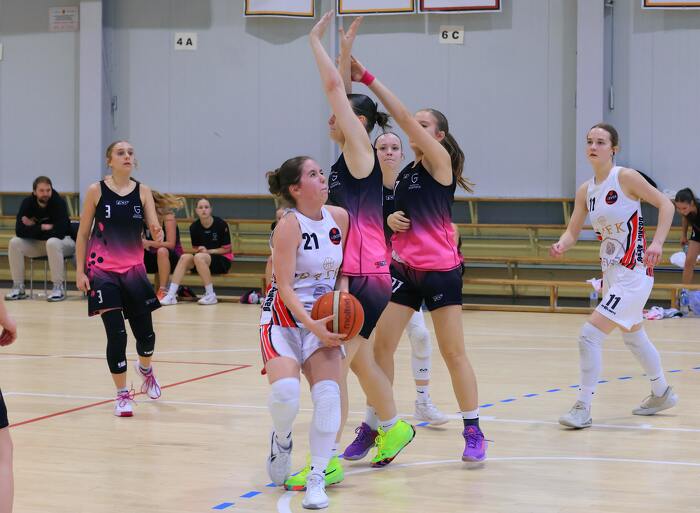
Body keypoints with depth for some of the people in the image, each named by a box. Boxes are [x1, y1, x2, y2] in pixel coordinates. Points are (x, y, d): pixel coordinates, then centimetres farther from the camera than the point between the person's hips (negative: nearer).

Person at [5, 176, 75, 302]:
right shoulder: (28, 203, -10)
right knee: (14, 243, -19)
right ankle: (18, 287, -12)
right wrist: (42, 227, -25)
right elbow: (20, 231, -18)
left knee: (52, 242, -39)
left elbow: (59, 232, -30)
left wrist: (33, 229, -20)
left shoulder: (59, 203, -22)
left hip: (64, 241, -4)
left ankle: (59, 287, -31)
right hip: (37, 243, 4)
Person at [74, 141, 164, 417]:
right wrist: (80, 271, -5)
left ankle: (144, 368, 40)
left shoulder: (143, 192, 0)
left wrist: (157, 234, -34)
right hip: (102, 270, -2)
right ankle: (122, 395, 6)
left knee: (146, 334, 4)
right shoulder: (96, 191, -5)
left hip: (133, 268, 2)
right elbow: (83, 233, -1)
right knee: (116, 334, -9)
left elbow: (154, 226, -10)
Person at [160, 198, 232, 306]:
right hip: (202, 259, 5)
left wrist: (208, 251, -16)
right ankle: (171, 295, -29)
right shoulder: (194, 227, 1)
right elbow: (195, 249, 12)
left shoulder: (221, 224, -11)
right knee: (185, 257, -23)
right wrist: (199, 250, -11)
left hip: (223, 260, -5)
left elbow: (227, 249, -7)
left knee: (199, 257, -33)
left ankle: (211, 295, -26)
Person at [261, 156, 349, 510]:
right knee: (285, 393, -24)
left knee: (328, 394, -15)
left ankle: (317, 478, -4)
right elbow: (284, 287, -20)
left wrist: (343, 295, -5)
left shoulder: (339, 217, 1)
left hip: (322, 319, 5)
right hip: (284, 317, -4)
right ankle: (282, 440, 11)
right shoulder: (289, 226, -16)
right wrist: (312, 325, -30)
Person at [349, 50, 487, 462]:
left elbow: (403, 117, -17)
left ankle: (474, 432, 9)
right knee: (381, 345, -2)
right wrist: (391, 221, 4)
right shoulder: (404, 174, 13)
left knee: (454, 353, -1)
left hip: (441, 270, -6)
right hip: (404, 268, 6)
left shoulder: (441, 162, -7)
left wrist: (369, 79, -18)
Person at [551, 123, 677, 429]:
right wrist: (561, 246, -17)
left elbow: (665, 204, -11)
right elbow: (572, 232, 6)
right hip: (611, 273, 9)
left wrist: (657, 243, -23)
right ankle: (662, 393, 44)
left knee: (590, 335, -16)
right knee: (634, 337, 25)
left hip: (633, 274, -9)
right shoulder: (585, 191, 6)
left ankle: (583, 409, -8)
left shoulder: (625, 177, -13)